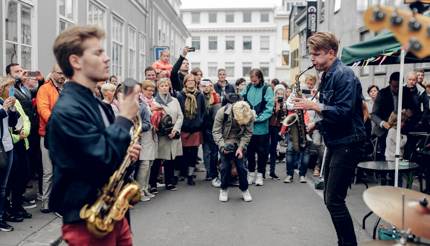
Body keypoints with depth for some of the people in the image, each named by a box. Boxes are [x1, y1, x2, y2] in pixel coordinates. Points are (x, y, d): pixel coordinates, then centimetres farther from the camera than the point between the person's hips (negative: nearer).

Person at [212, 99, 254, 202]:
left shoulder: (250, 115, -20)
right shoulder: (222, 112, -26)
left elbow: (248, 133, -10)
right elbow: (216, 131, -18)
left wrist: (241, 147, -19)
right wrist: (222, 146, -29)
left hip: (239, 143, 1)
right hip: (225, 142, -1)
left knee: (241, 166, 1)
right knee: (225, 166, -2)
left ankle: (244, 189, 19)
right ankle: (223, 189, 17)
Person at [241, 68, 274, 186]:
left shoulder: (267, 89, -6)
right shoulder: (248, 87, 6)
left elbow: (269, 108, -11)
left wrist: (257, 118, -17)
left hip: (261, 127, -3)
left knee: (262, 151, 7)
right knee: (249, 150, 11)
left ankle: (260, 174, 20)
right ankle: (251, 173, 25)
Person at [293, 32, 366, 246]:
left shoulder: (344, 75, -15)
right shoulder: (327, 76, 13)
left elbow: (344, 112, -24)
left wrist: (314, 106, -24)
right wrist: (316, 124, 9)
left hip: (347, 144, -10)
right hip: (335, 143, 10)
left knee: (334, 200, -8)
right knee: (330, 198, 13)